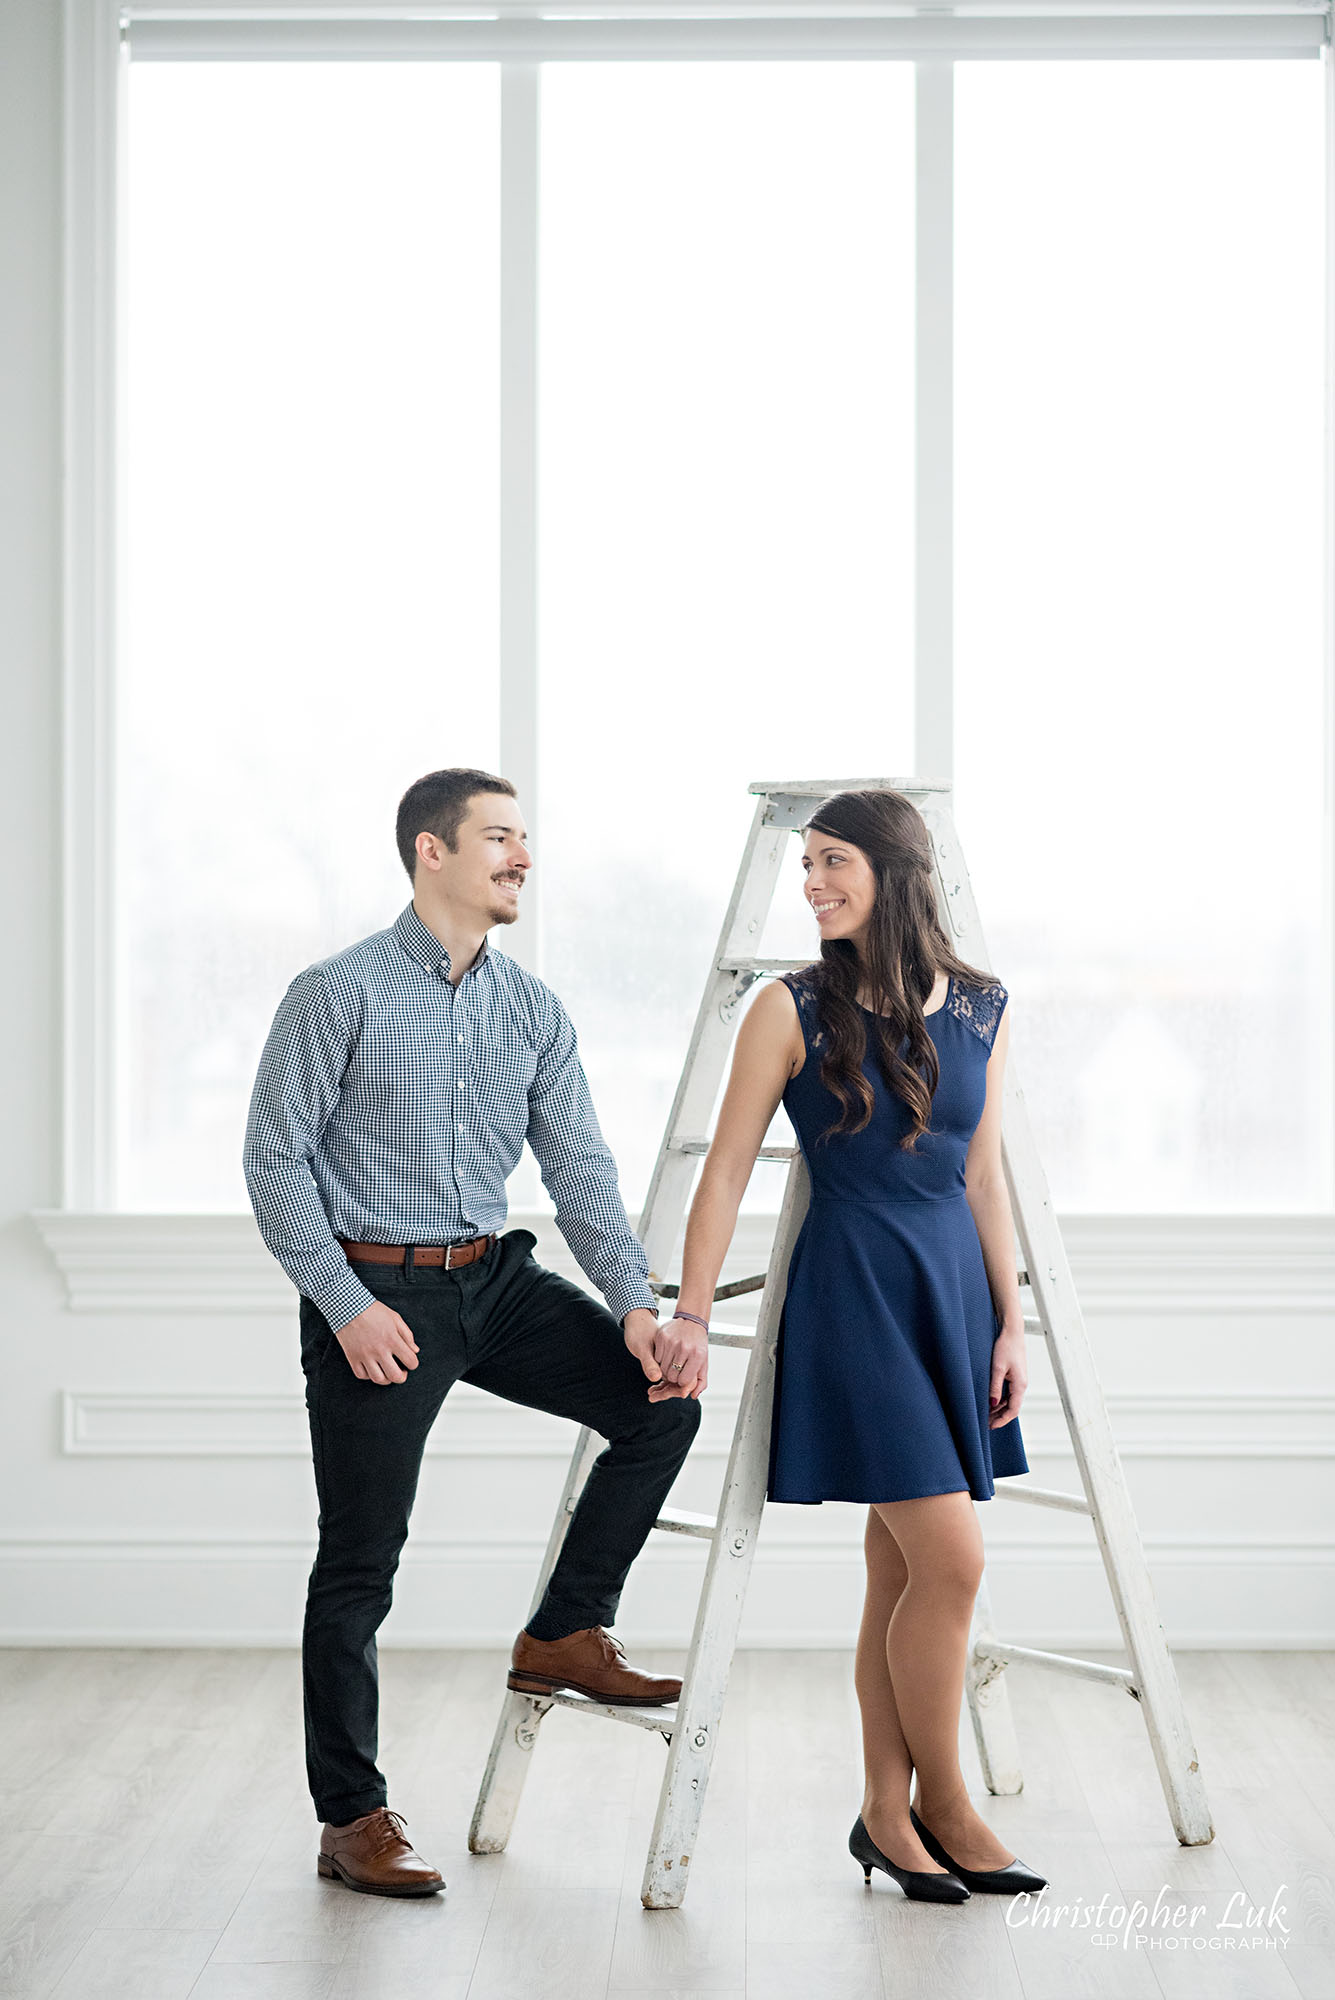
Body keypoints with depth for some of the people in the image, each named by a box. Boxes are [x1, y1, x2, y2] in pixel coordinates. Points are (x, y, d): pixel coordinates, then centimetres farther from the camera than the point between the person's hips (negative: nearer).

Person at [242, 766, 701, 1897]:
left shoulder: (533, 1010, 7)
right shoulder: (338, 994, -8)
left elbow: (579, 1167, 3)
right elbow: (276, 1159, -9)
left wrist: (635, 1303, -9)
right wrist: (348, 1305, -16)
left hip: (497, 1280, 5)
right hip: (374, 1291, -5)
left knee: (660, 1402, -7)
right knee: (361, 1562, -1)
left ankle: (564, 1634, 10)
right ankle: (353, 1820, 11)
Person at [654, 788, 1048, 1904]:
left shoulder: (981, 1010, 6)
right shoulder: (793, 1009, -5)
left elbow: (983, 1177, 12)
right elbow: (728, 1169, -4)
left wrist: (1010, 1325, 9)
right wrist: (690, 1317, -8)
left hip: (956, 1285, 5)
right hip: (852, 1289, -5)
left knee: (906, 1569, 8)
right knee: (951, 1561, -9)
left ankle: (888, 1812, 19)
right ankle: (944, 1806, 9)